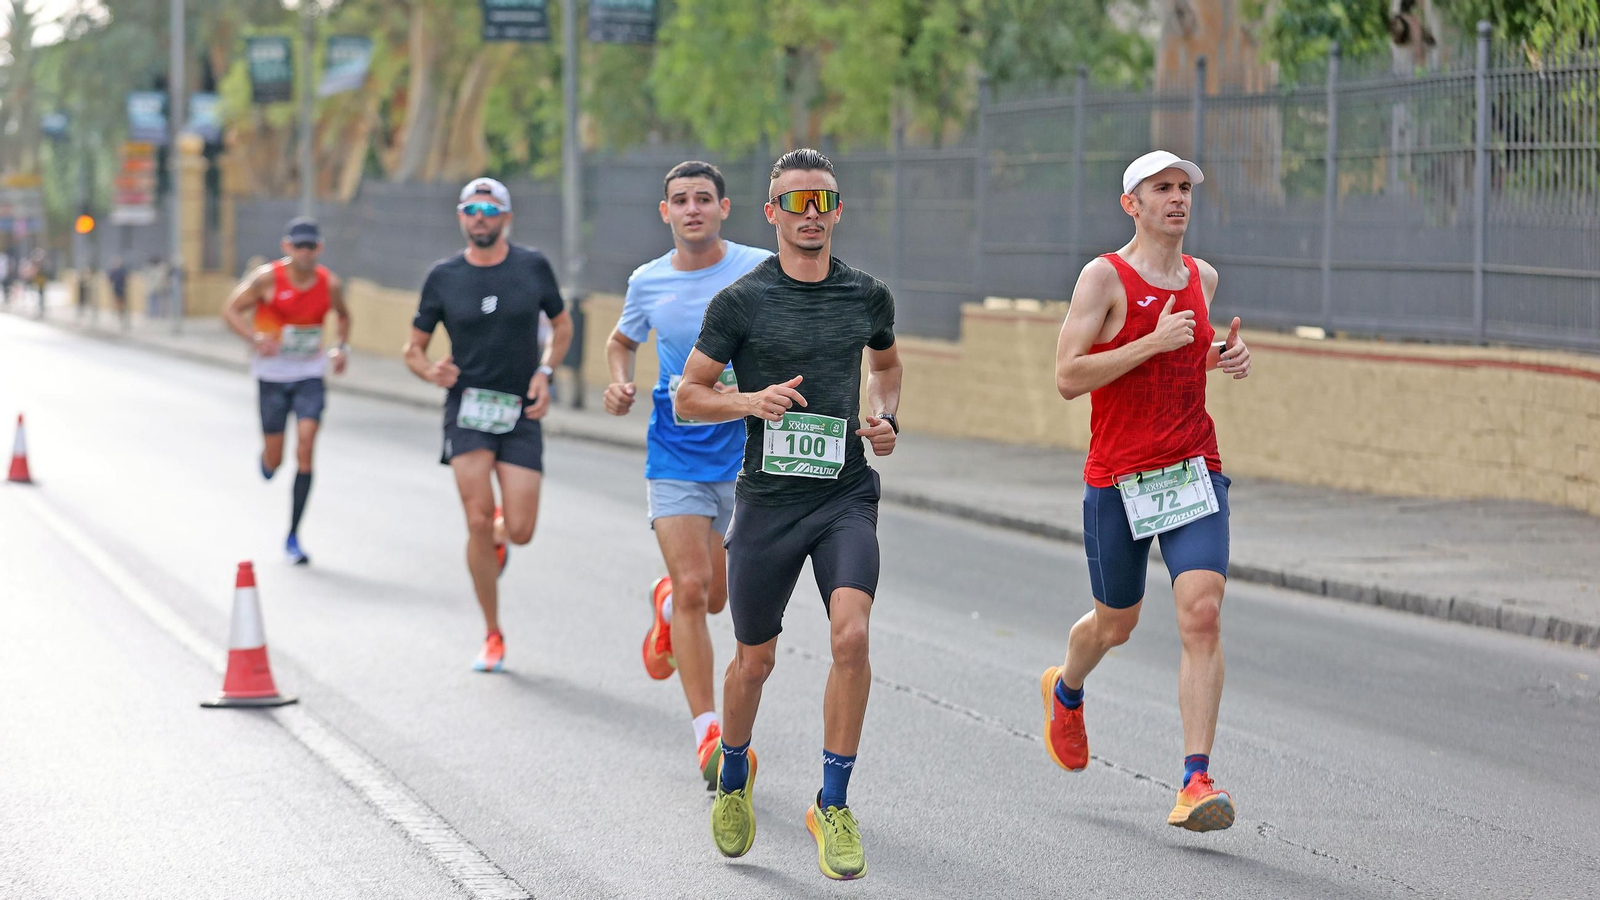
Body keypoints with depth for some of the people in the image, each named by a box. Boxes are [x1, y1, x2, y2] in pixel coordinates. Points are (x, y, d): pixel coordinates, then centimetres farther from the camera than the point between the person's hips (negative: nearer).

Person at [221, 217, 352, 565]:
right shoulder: (267, 278, -11)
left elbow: (343, 316, 18)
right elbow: (230, 310, -6)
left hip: (310, 374, 1)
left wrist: (342, 347, 0)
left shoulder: (330, 284, -2)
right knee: (274, 461, 2)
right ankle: (266, 458, 44)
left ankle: (293, 537, -4)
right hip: (272, 375, -1)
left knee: (305, 450, -12)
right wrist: (255, 338, -23)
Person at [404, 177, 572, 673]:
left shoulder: (533, 266, 1)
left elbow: (562, 325, 15)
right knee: (478, 520, -13)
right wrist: (430, 370, -14)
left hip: (521, 413, 1)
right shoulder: (443, 276, 0)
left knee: (520, 532, -7)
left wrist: (544, 373, -1)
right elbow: (414, 347, 9)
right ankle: (492, 636, 2)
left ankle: (496, 535, 34)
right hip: (468, 409, -1)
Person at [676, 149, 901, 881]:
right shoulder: (740, 301, -3)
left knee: (851, 635, -20)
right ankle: (733, 778, 39)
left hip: (846, 497, 1)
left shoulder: (868, 296, 5)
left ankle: (833, 806, -9)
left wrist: (886, 418, 7)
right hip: (767, 498, -1)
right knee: (755, 660, 10)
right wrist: (751, 400, -16)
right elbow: (687, 396, 2)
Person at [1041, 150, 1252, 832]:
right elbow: (1068, 378, -14)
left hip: (1194, 471, 3)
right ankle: (1065, 690, 50)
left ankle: (1196, 782, -17)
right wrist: (1154, 343, -21)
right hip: (1117, 478, -3)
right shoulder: (1105, 277, -7)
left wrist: (1222, 359, 9)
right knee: (1115, 624, 14)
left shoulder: (1201, 277, 11)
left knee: (1202, 615, -16)